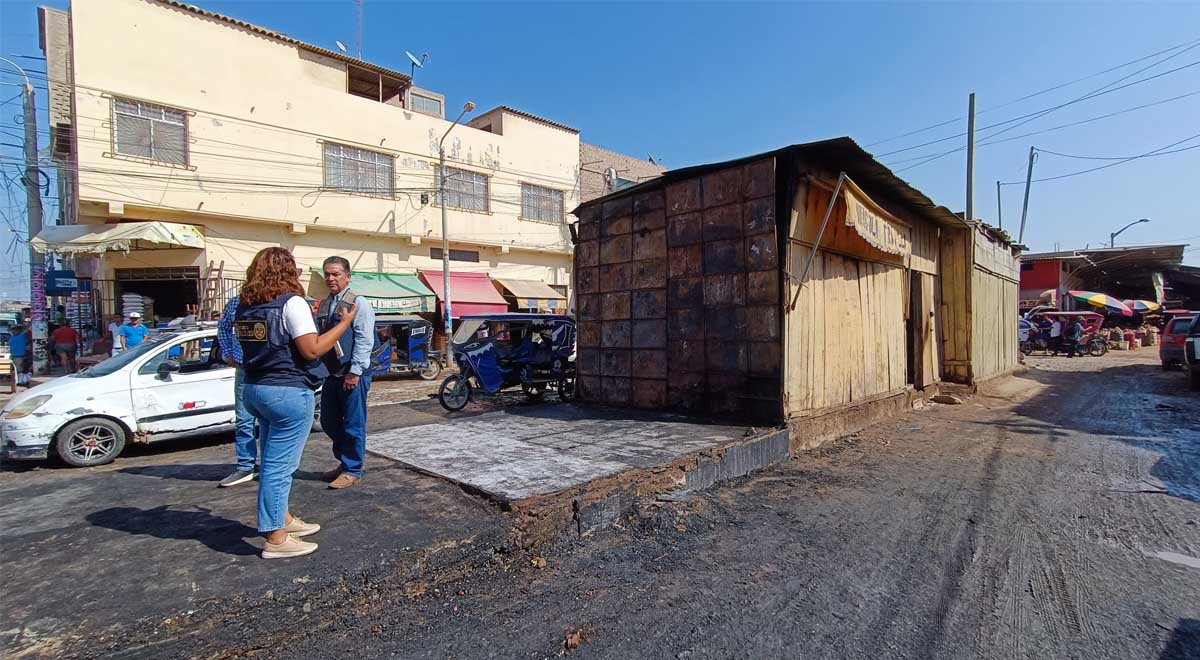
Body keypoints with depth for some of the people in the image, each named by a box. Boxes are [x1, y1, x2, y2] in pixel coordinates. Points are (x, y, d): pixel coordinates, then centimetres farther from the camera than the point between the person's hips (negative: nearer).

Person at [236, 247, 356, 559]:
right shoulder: (291, 302, -14)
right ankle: (276, 539, 9)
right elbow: (312, 349, -19)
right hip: (288, 392, -8)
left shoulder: (245, 305, 10)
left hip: (254, 389, 9)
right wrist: (344, 323, -10)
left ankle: (283, 519, 34)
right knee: (280, 465, 0)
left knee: (274, 460, 20)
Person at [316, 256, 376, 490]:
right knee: (328, 421, 16)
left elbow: (364, 340, -14)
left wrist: (354, 371, -18)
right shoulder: (323, 305, 15)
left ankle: (352, 470, 15)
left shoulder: (358, 303, -7)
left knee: (353, 424, 2)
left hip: (352, 374, -7)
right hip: (330, 374, 8)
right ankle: (344, 461, 34)